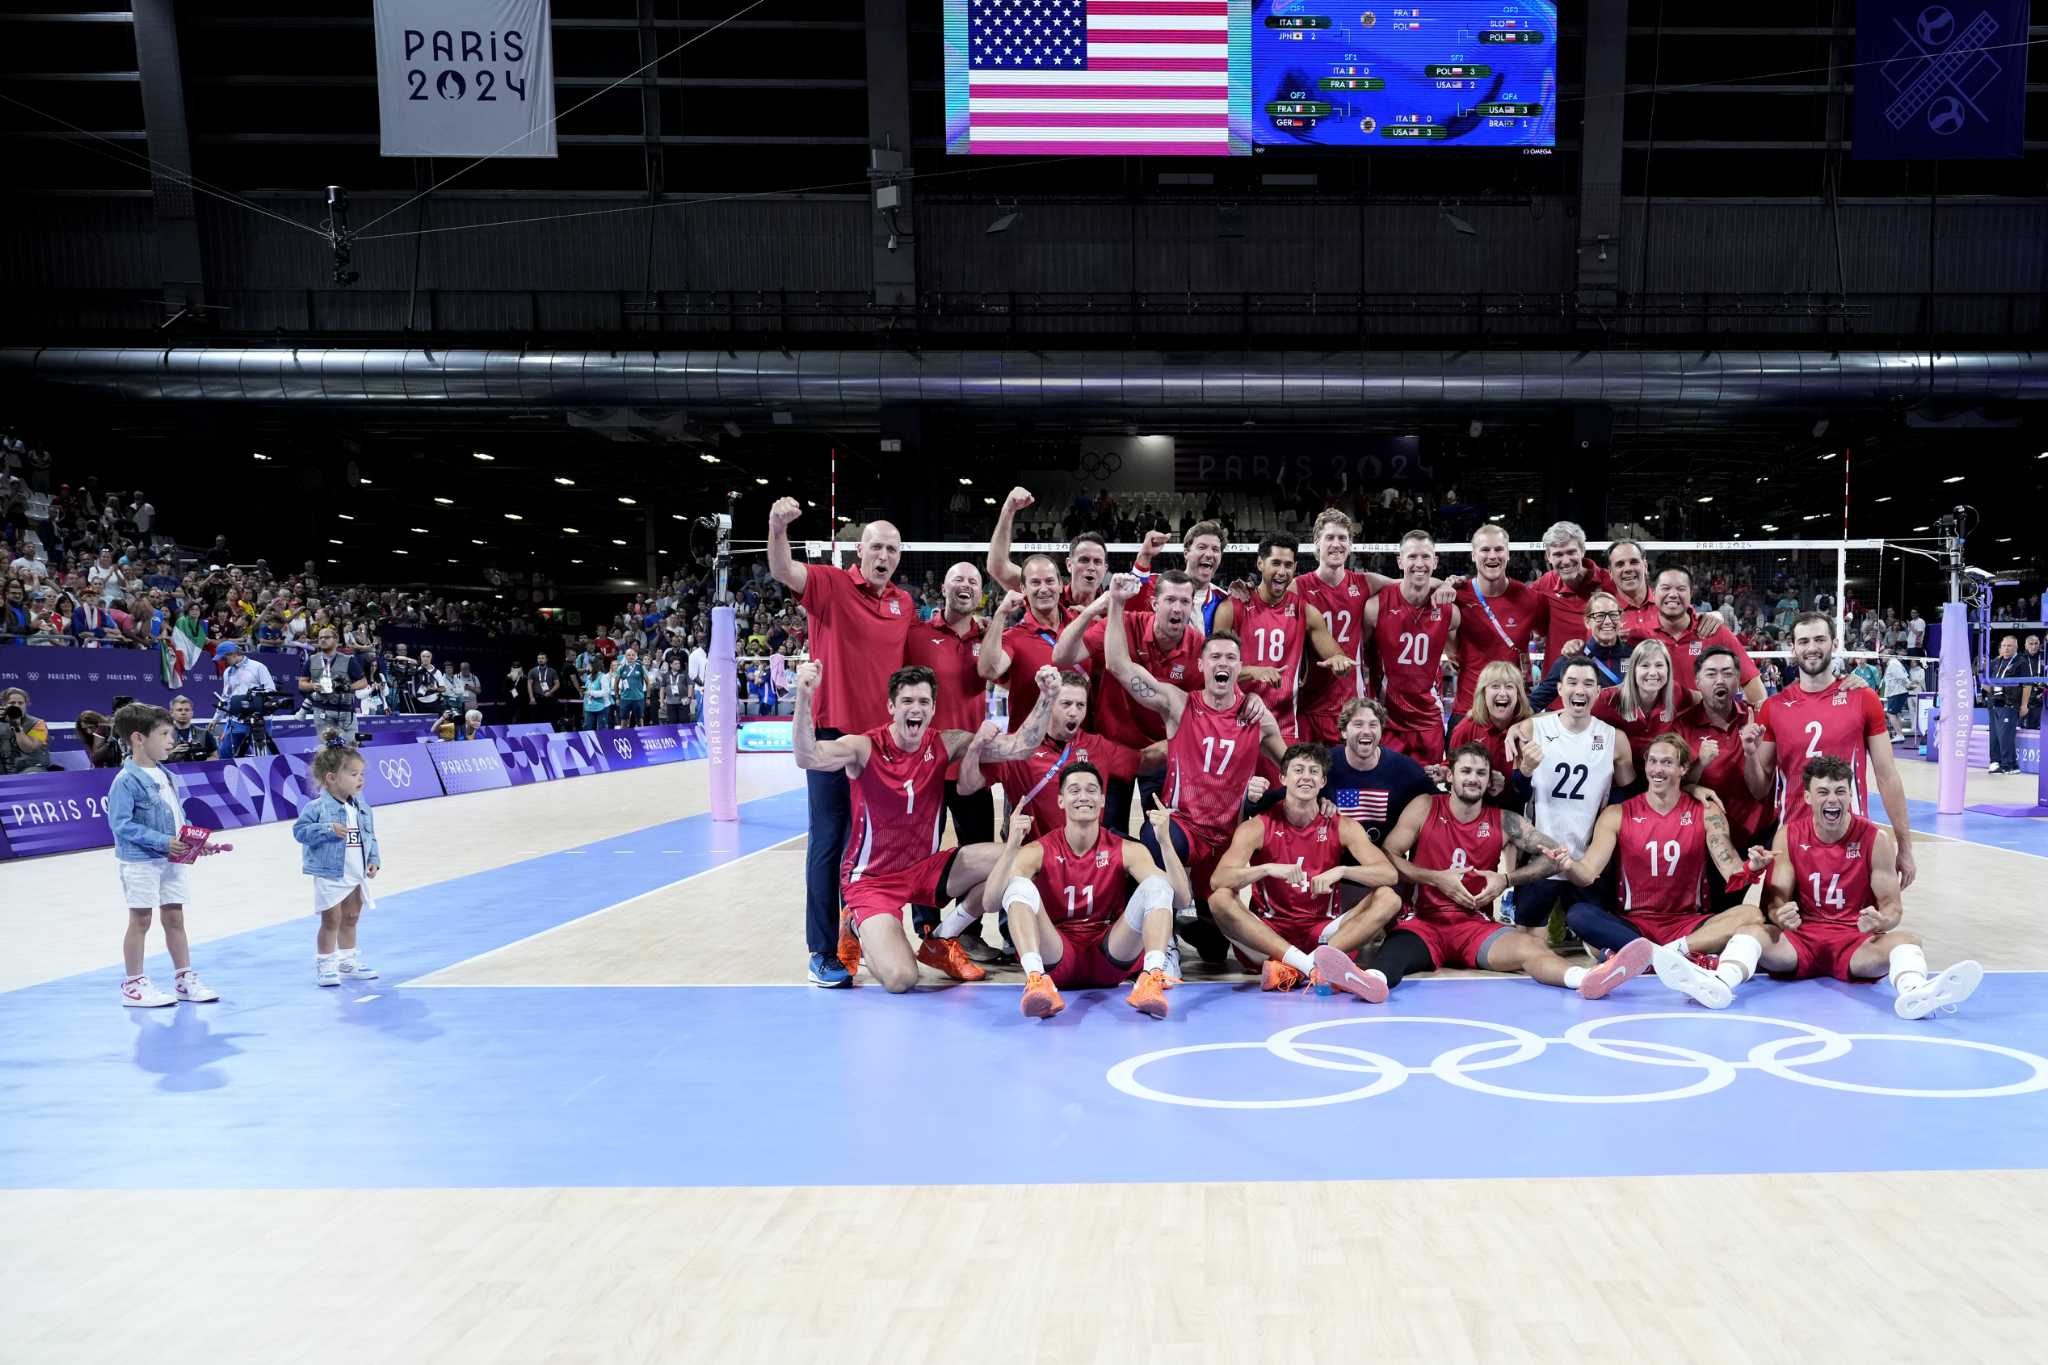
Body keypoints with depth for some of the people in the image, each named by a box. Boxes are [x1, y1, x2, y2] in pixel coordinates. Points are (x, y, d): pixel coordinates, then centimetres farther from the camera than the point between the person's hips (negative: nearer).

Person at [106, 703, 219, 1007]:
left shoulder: (165, 775, 8)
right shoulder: (127, 780, -17)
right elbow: (121, 823, -20)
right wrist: (162, 841, -23)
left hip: (171, 860, 7)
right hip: (140, 862, -7)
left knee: (175, 917, 13)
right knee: (141, 920, 3)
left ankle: (184, 979, 23)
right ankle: (133, 985, 15)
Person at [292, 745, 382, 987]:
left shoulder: (362, 808, 4)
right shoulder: (317, 807, -15)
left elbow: (370, 837, 11)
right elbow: (300, 830, -18)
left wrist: (374, 860, 0)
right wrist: (327, 829, -27)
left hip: (357, 876, 6)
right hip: (329, 876, -6)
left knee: (350, 920, 17)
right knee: (331, 922, 1)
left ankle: (348, 962, 31)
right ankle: (324, 965, 13)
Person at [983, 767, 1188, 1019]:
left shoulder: (1126, 850, 3)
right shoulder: (1039, 851, 0)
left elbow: (1180, 898, -9)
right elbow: (990, 903, -14)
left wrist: (1165, 841, -22)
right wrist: (1012, 845, -25)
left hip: (1111, 958, 1)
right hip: (1056, 956, -1)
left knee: (1157, 884, -19)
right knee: (1019, 886, -25)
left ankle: (1151, 979, -39)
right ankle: (1036, 979, -47)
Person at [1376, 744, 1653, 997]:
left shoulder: (1503, 821, 8)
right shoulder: (1425, 808, 3)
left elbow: (1554, 855, 8)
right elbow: (1387, 856, 0)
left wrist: (1507, 880, -3)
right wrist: (1436, 878, -10)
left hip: (1475, 924, 2)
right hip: (1422, 921, -2)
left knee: (1530, 946, -31)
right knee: (1393, 954, -40)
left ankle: (1589, 979, -60)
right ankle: (1371, 980, -76)